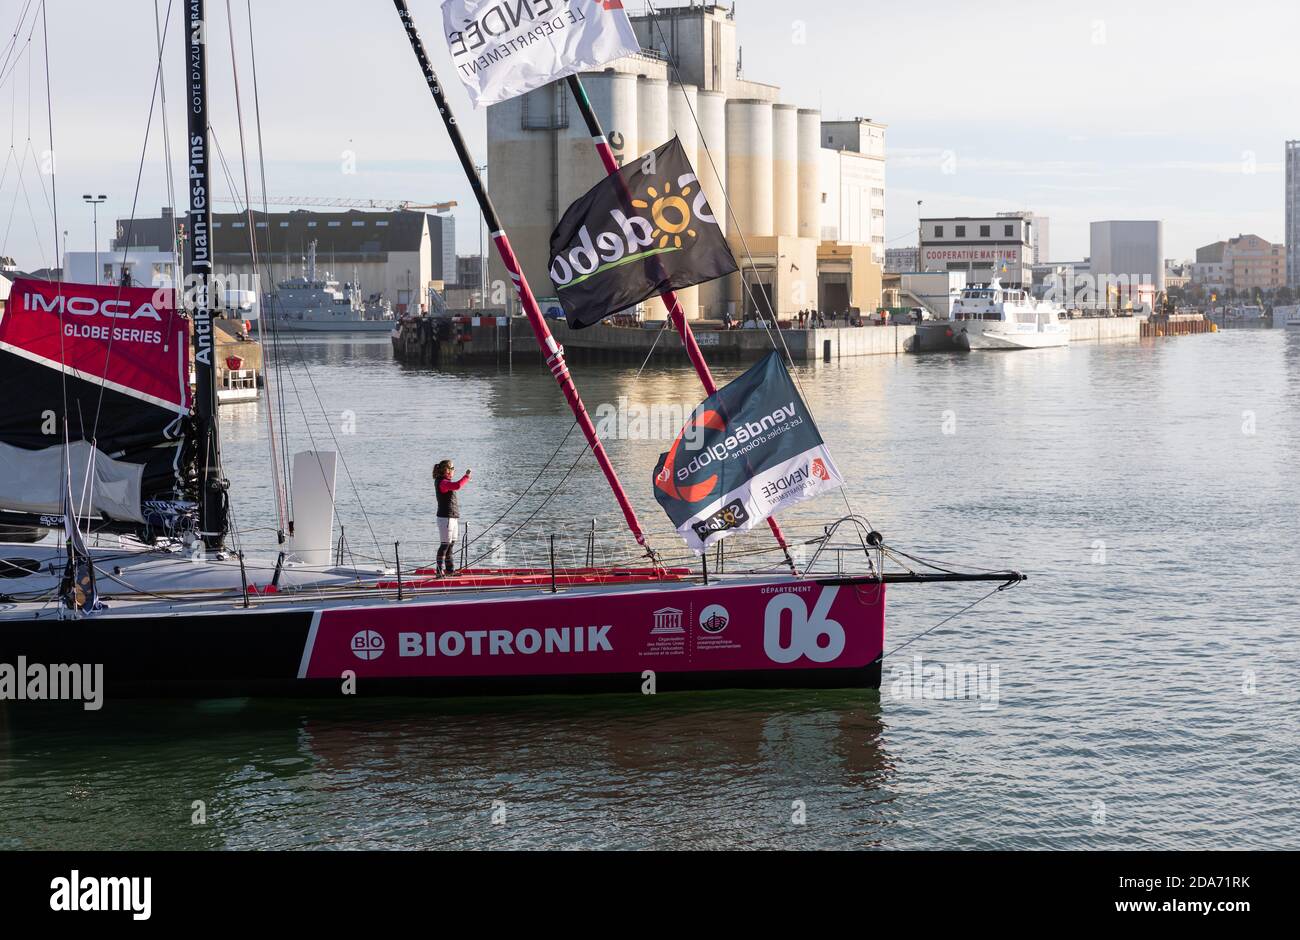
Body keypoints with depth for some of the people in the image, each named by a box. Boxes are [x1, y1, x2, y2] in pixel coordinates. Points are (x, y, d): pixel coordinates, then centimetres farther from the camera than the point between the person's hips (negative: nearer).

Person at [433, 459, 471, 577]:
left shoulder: (446, 482, 15)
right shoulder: (442, 482, -17)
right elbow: (457, 486, -33)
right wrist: (466, 476, -23)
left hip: (453, 518, 10)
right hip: (446, 518, -10)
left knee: (451, 544, 14)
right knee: (445, 545, -8)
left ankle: (450, 569, 20)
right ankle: (440, 570, -5)